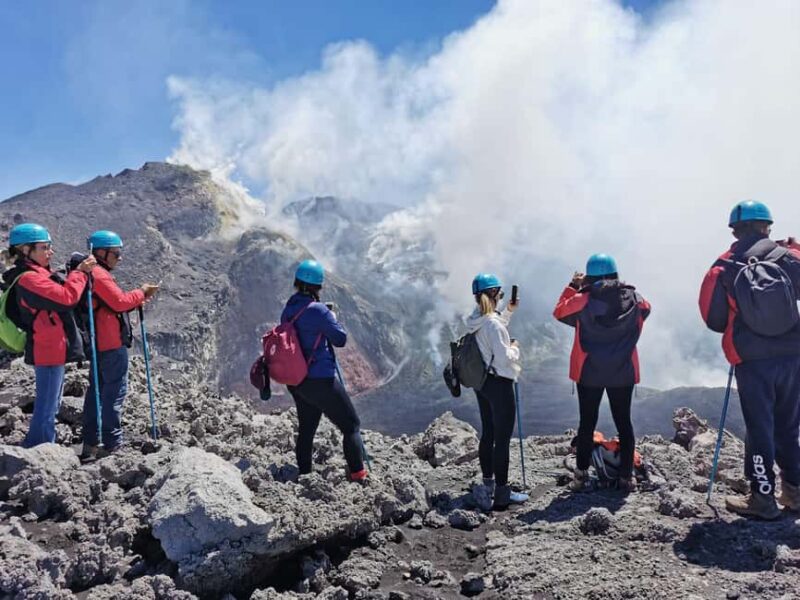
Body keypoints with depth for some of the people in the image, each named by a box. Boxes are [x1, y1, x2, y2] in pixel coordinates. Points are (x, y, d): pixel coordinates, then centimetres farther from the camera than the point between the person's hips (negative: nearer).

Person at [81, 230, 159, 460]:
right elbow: (119, 301, -19)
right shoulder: (99, 274, -14)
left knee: (97, 391, 14)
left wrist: (137, 301, 9)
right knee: (115, 391, -5)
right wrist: (141, 292, -5)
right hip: (112, 343, -11)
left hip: (98, 343, 11)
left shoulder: (94, 273, 18)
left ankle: (90, 445, 20)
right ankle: (112, 445, -1)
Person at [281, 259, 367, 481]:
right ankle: (358, 474, 1)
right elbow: (340, 339, -10)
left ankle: (304, 475, 28)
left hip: (296, 381, 8)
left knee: (306, 428, 21)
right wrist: (333, 318, 5)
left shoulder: (288, 310, 5)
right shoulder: (317, 310, -18)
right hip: (320, 380, -8)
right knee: (351, 426, 3)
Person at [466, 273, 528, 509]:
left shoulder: (475, 321, 4)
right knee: (502, 439, -3)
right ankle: (502, 493, 2)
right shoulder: (493, 323, -23)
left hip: (482, 382, 9)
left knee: (487, 434, 19)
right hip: (499, 383, -9)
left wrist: (508, 311, 20)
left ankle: (488, 482, 32)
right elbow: (503, 357, -23)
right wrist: (515, 348, -4)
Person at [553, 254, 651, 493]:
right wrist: (625, 290, 20)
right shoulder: (634, 299, -6)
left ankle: (582, 476, 11)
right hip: (623, 373, 2)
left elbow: (560, 312, 4)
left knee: (587, 423, 8)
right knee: (623, 422, 12)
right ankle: (626, 476, 15)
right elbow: (646, 309, 17)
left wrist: (572, 287, 12)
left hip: (589, 373, -1)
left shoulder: (582, 300, -13)